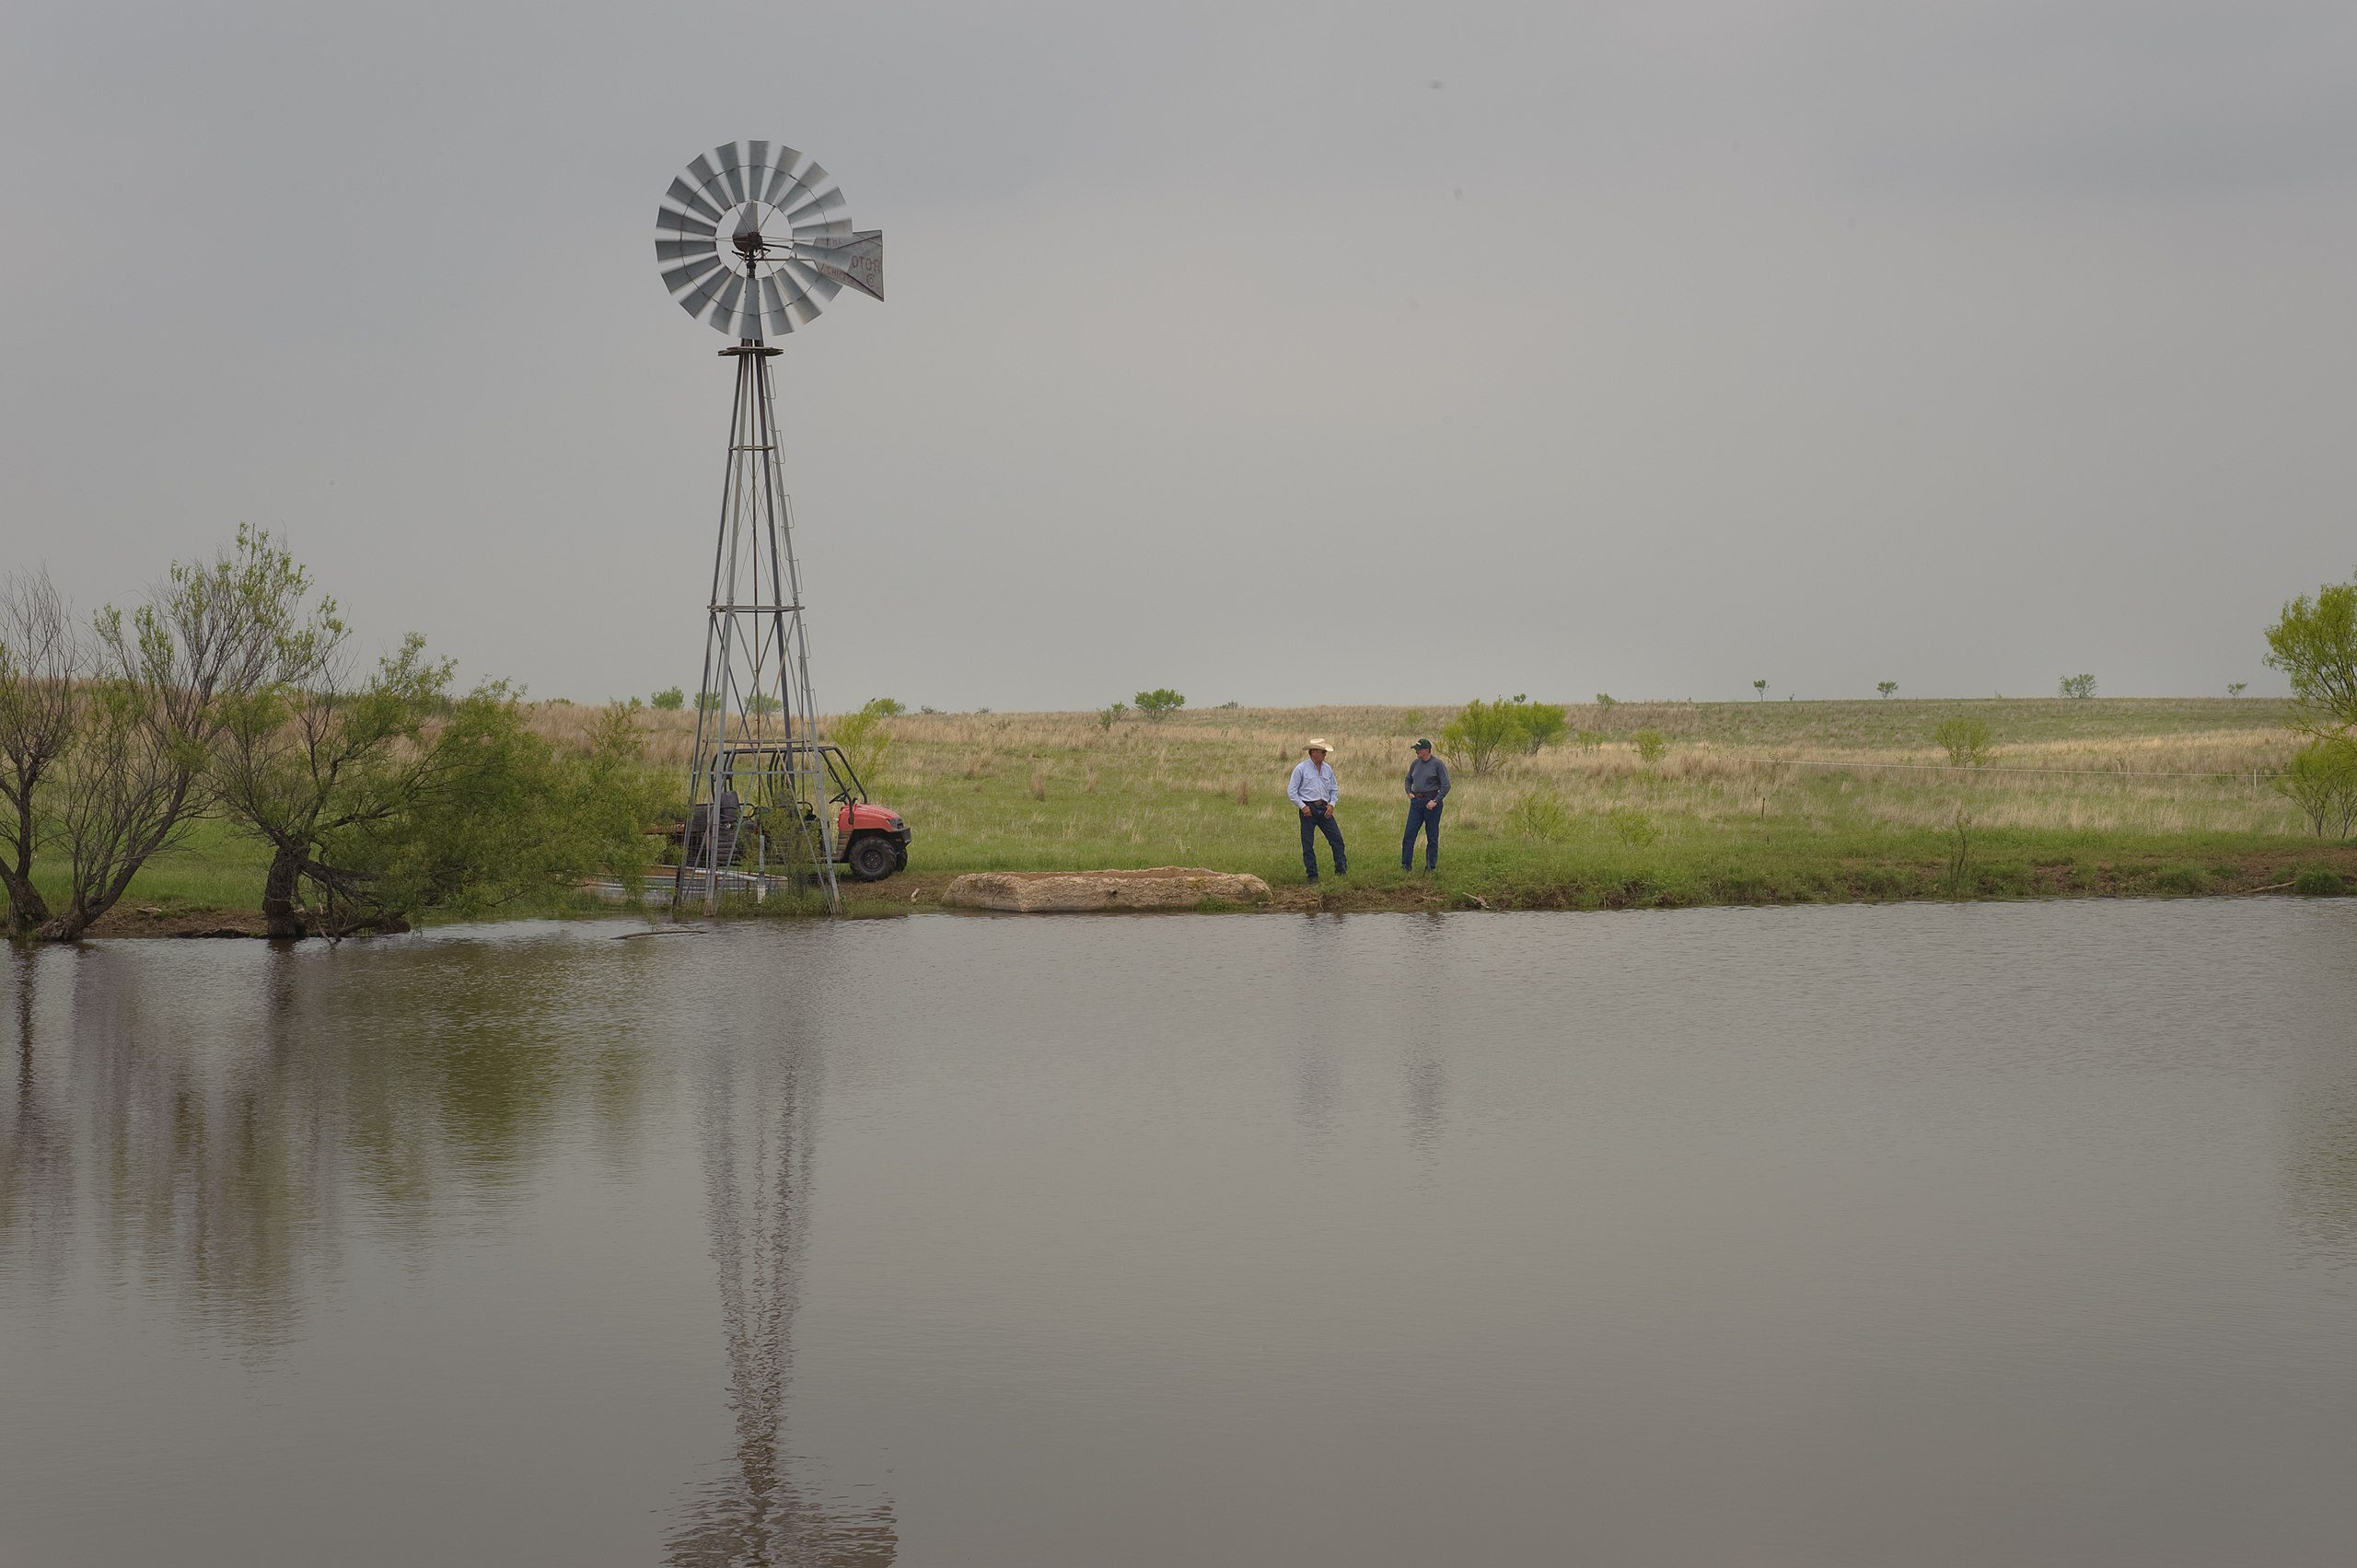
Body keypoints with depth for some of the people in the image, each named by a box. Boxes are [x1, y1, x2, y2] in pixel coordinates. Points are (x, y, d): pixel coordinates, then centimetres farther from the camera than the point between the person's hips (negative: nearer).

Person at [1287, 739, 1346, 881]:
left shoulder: (1327, 769, 12)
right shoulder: (1301, 768, -3)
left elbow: (1334, 790, 19)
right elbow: (1291, 791, -4)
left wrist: (1331, 804, 1)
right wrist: (1303, 806, -12)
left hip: (1324, 809, 4)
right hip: (1308, 809, -4)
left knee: (1336, 838, -5)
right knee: (1308, 844, -2)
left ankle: (1341, 870, -2)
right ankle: (1312, 875, 3)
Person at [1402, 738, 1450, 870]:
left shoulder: (1437, 764, -8)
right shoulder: (1415, 763, 9)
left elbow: (1446, 785, -9)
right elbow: (1408, 779, 27)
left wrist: (1435, 801, -16)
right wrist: (1409, 793, 9)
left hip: (1431, 801, -5)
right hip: (1416, 802, 5)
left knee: (1432, 837, 2)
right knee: (1409, 834, -2)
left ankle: (1430, 867, 10)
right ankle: (1406, 865, 2)